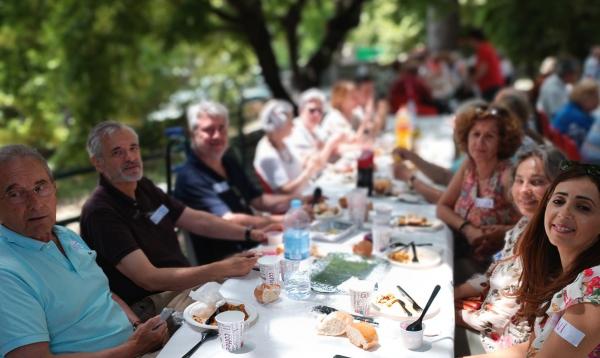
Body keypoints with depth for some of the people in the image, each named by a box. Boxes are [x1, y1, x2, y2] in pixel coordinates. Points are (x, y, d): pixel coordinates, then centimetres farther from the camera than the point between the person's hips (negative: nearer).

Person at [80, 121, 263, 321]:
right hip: (151, 303, -8)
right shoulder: (99, 212, -17)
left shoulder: (143, 187, 10)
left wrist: (250, 234, 1)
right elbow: (149, 278, -23)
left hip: (189, 281, 9)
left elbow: (198, 220, 14)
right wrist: (222, 269, -29)